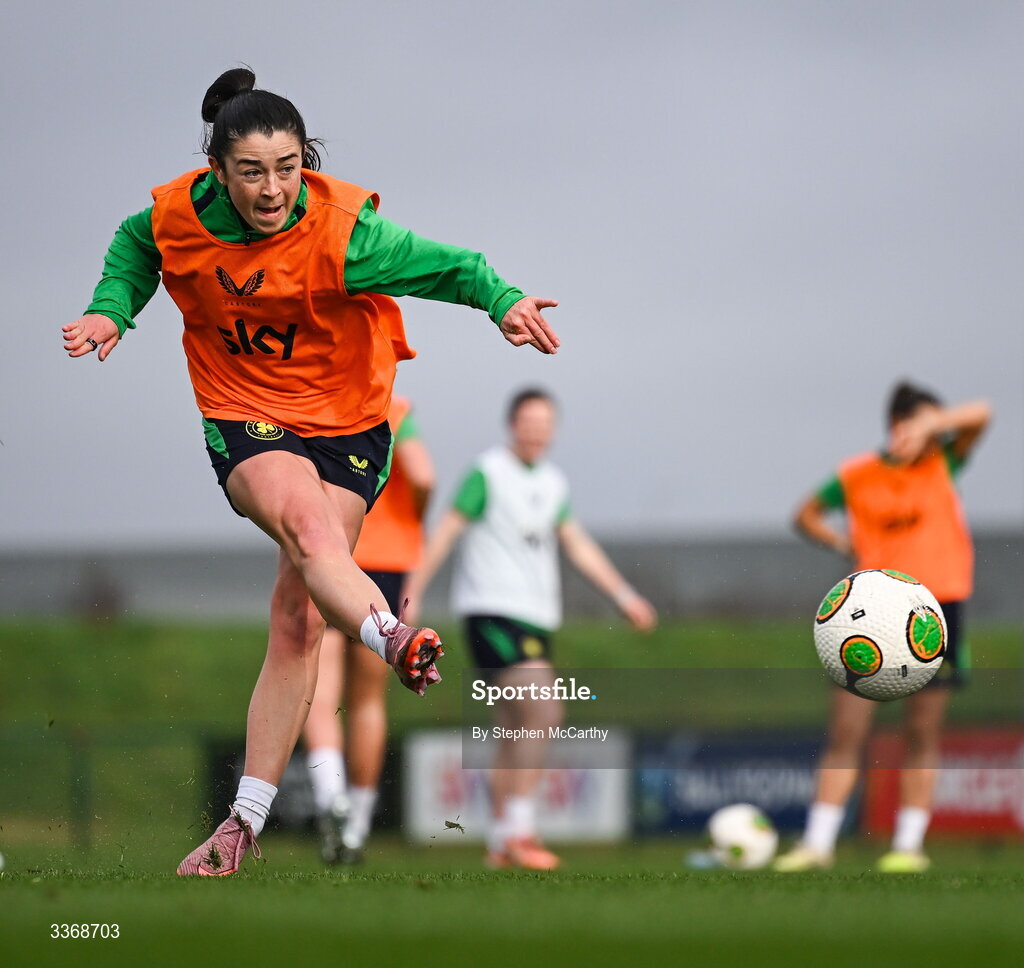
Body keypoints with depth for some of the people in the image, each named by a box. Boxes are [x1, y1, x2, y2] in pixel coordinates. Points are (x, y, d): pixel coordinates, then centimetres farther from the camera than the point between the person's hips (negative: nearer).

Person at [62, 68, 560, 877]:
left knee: (300, 619, -4)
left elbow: (445, 265, -24)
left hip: (346, 422, -1)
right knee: (305, 517, -34)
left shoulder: (341, 232, -21)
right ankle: (391, 640, -61)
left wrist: (502, 299, -43)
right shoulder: (179, 216, -10)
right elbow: (135, 246, 14)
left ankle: (248, 818, 3)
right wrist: (111, 310, -1)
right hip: (244, 417, 1)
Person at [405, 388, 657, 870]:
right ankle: (519, 830, -19)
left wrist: (624, 595, 13)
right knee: (542, 709, -21)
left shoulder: (552, 482, 14)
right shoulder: (487, 474, -7)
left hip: (536, 614, 8)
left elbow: (577, 544, 19)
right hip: (492, 609, -8)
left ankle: (498, 841, 13)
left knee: (516, 731, 8)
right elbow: (445, 533, -7)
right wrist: (411, 596, -11)